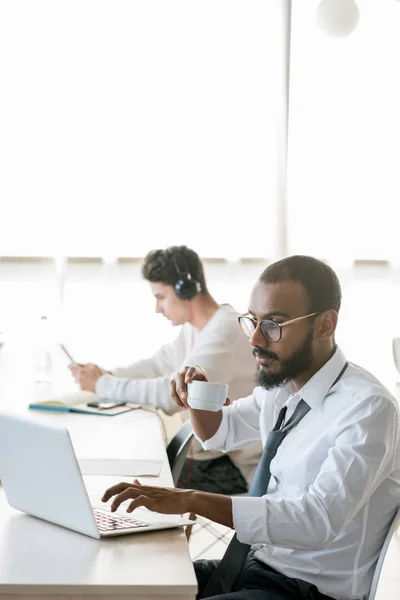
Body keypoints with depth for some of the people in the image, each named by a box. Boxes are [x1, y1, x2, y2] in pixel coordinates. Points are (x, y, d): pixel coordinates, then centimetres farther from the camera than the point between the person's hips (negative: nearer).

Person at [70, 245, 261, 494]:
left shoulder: (224, 333, -23)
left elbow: (172, 393, -30)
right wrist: (108, 375, -2)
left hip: (240, 466, -9)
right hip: (216, 450, 9)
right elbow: (158, 365, 16)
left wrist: (102, 385, -20)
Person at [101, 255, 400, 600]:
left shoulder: (368, 409, -20)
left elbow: (318, 519, -32)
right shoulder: (281, 385, 5)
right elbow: (221, 432, 24)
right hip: (248, 565, 8)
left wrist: (190, 500, -35)